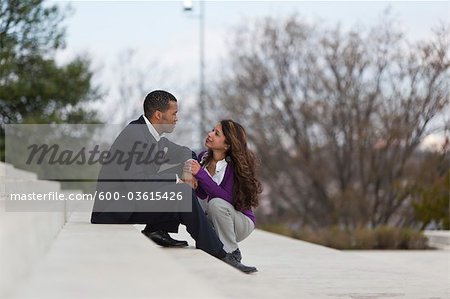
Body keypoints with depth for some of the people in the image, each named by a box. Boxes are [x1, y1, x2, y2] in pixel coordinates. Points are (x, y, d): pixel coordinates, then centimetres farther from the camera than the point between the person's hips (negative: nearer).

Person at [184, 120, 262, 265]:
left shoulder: (234, 165, -22)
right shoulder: (203, 157, -4)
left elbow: (228, 198, -33)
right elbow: (203, 195, 1)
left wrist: (200, 174, -36)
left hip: (242, 222, -5)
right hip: (213, 220, 5)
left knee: (216, 203, -32)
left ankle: (232, 253, -15)